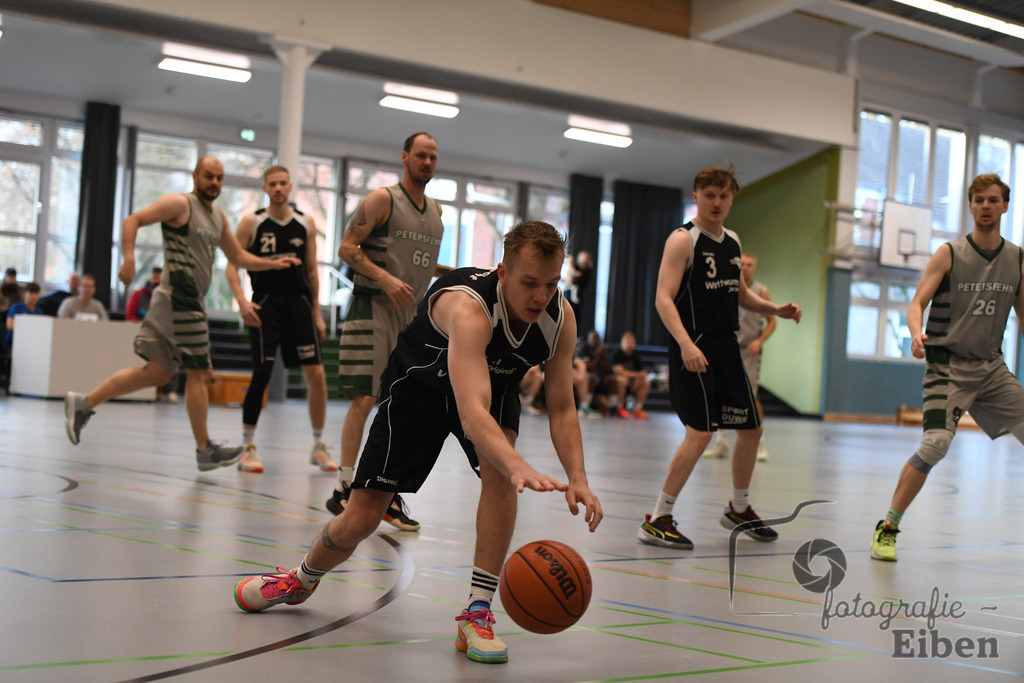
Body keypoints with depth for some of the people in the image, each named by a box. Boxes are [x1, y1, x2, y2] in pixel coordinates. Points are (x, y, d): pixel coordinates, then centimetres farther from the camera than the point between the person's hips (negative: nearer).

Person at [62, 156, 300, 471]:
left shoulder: (219, 217, 20)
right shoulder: (180, 204, -7)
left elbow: (238, 257, 27)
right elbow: (133, 221, -12)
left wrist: (274, 264, 16)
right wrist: (129, 259, -26)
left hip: (188, 301, 9)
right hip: (180, 297, -9)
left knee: (157, 372, 10)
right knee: (198, 373, -2)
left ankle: (83, 403, 14)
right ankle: (205, 451, 8)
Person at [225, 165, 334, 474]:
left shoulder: (306, 223, 10)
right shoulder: (251, 222, 1)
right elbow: (232, 264, -1)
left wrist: (317, 314, 12)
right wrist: (241, 300, -17)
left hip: (298, 303, 3)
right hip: (265, 304, -3)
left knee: (316, 373, -2)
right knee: (261, 374, -8)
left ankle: (318, 446, 11)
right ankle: (248, 447, 4)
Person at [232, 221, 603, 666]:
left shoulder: (560, 316, -24)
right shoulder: (469, 307, -43)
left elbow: (561, 409, -17)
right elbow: (471, 413, -55)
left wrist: (577, 478, -33)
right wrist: (521, 468, -71)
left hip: (495, 384, 4)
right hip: (420, 383, -4)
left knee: (499, 469, -29)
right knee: (360, 520, -2)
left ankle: (477, 614, -19)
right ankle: (302, 580, 32)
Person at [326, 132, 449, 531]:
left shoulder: (435, 210, 15)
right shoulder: (383, 199, -6)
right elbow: (347, 247, -11)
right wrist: (385, 278, -23)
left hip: (410, 313, 7)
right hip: (373, 307, -7)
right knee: (365, 399, -11)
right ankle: (343, 490, -3)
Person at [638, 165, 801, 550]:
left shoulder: (732, 242, 15)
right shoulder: (683, 240, -9)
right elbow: (663, 299, -19)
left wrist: (776, 310, 12)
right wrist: (685, 343, -33)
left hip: (726, 345, 8)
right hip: (694, 347, -8)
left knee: (751, 428, 13)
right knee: (701, 432, -17)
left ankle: (739, 510, 34)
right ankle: (657, 521, -9)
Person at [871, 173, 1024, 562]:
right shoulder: (949, 254, -4)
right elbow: (917, 303, -9)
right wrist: (917, 334, -29)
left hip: (992, 366, 5)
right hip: (948, 365, -5)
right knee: (936, 443, -22)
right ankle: (887, 529, -10)